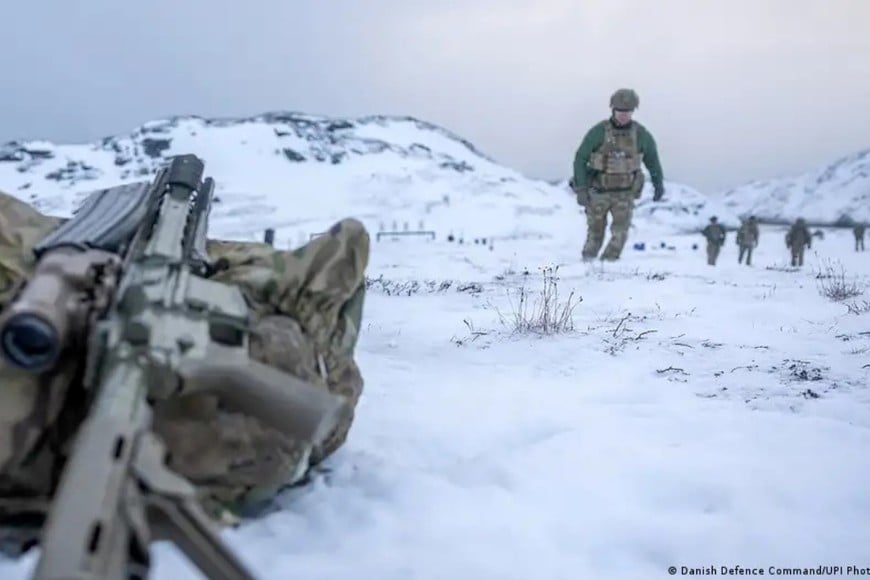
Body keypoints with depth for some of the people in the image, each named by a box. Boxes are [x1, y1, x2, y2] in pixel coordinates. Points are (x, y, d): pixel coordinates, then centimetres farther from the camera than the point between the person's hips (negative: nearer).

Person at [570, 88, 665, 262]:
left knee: (620, 231, -17)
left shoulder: (641, 134, -7)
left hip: (625, 193, 1)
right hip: (598, 191, -1)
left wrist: (659, 184, 18)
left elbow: (652, 158, 10)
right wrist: (581, 189, -18)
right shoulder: (598, 132, -15)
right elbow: (580, 158, -11)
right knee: (595, 233, 8)